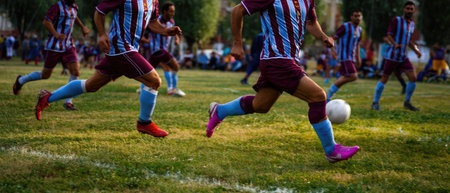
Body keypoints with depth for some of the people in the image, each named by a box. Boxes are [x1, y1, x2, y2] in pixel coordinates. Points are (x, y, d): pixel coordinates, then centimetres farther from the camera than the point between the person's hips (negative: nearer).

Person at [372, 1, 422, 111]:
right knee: (385, 78, -1)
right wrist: (395, 44, -32)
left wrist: (416, 51, 11)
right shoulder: (396, 20, -5)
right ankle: (375, 102, 10)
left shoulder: (412, 24, 14)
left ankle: (407, 102, 6)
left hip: (403, 57, 6)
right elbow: (389, 36, -13)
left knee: (413, 77, -8)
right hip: (392, 56, -6)